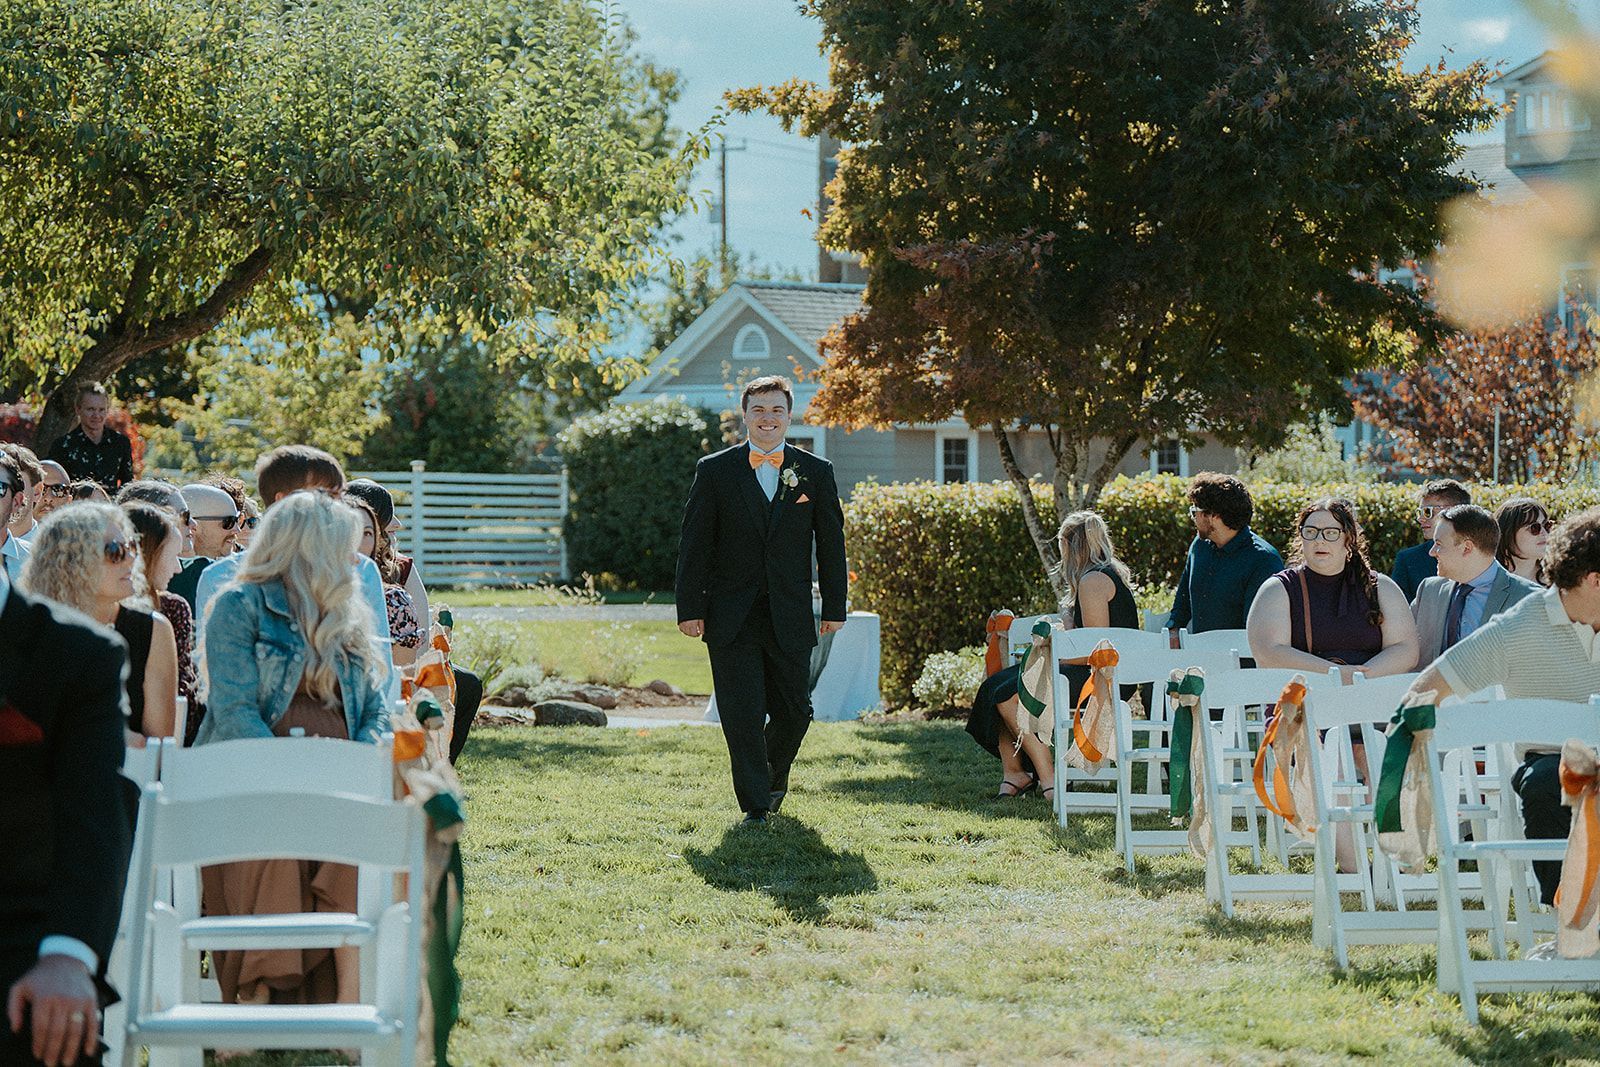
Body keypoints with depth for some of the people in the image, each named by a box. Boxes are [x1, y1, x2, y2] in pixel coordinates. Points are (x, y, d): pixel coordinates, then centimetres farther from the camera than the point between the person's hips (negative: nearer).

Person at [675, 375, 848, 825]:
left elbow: (831, 543, 9)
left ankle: (774, 775, 34)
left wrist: (834, 607, 5)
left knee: (794, 711, 6)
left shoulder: (816, 472, 6)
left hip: (790, 618, 1)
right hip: (732, 617, -1)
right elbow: (694, 544, 2)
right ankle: (755, 805, 4)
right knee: (742, 714, -5)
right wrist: (690, 608, -3)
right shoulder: (714, 471, 2)